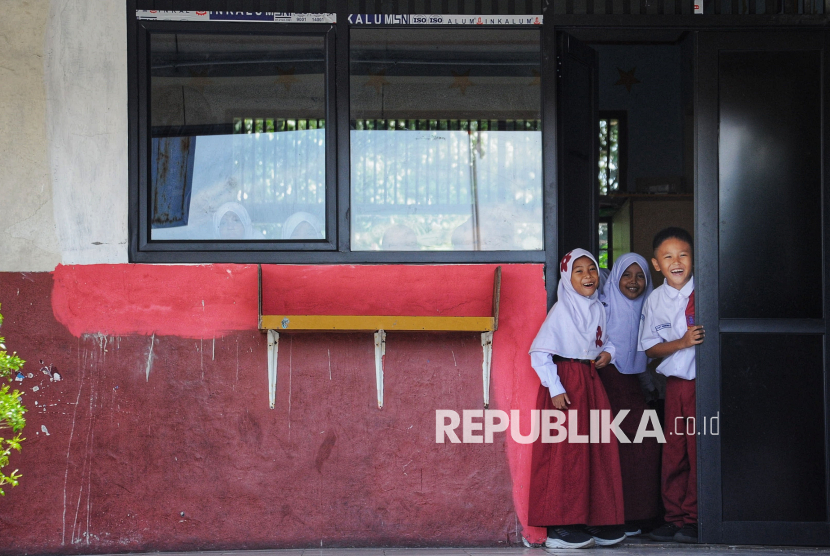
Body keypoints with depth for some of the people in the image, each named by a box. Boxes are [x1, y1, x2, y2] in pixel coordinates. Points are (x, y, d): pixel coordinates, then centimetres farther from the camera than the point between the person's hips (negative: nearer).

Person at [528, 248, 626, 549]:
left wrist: (607, 352, 4)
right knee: (566, 454, -5)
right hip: (566, 385, -7)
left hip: (591, 382, 7)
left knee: (599, 451, 6)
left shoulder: (598, 309, 10)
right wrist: (555, 389, -19)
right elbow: (539, 353, -15)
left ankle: (597, 520, 17)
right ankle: (561, 528, 0)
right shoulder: (561, 310, -11)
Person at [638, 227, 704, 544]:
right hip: (676, 383, 2)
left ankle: (693, 519, 7)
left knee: (699, 449, -2)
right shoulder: (655, 301, 5)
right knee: (673, 452, 4)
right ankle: (674, 517, 15)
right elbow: (650, 348, 3)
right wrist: (682, 343, -12)